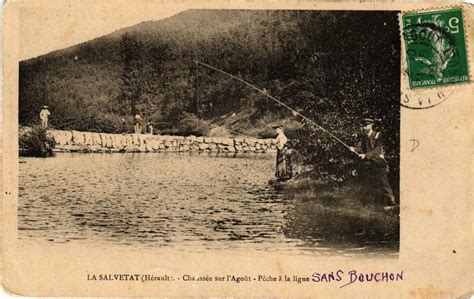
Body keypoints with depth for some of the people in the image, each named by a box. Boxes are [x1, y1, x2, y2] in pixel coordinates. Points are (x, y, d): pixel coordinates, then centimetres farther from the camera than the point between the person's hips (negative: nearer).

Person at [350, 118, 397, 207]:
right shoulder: (363, 137, 11)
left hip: (378, 163, -5)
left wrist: (366, 155, -24)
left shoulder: (377, 135, -3)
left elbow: (377, 150, -14)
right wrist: (354, 149, -25)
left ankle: (392, 201, -10)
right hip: (367, 163, 5)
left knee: (384, 182, -11)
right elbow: (359, 147, -2)